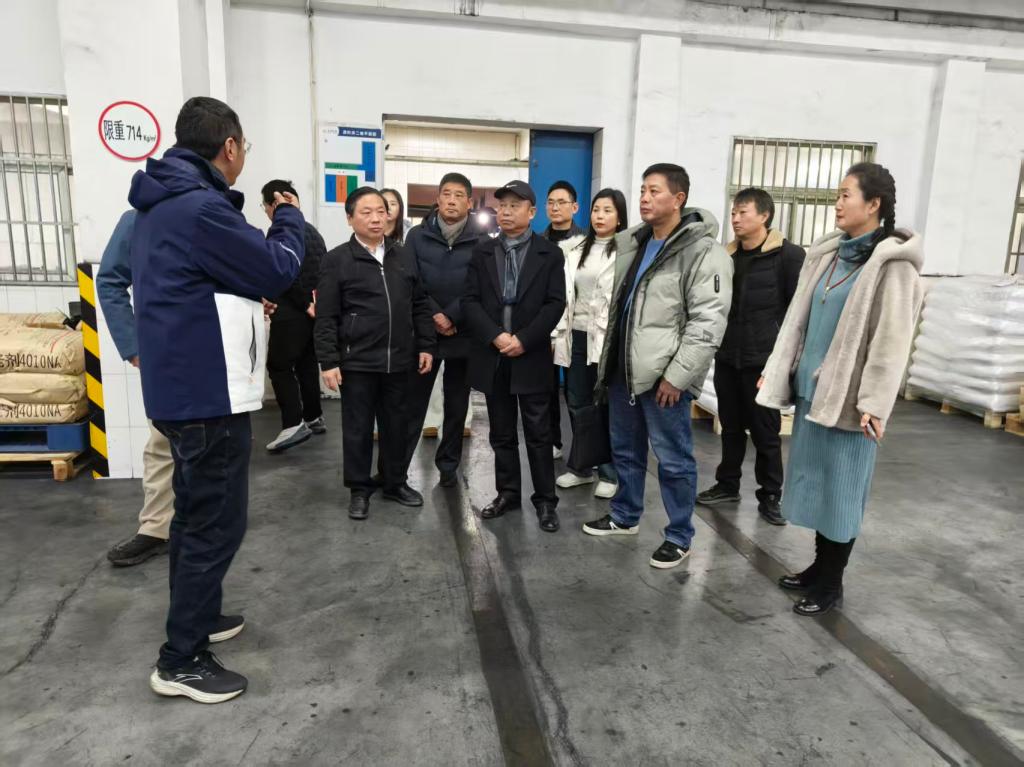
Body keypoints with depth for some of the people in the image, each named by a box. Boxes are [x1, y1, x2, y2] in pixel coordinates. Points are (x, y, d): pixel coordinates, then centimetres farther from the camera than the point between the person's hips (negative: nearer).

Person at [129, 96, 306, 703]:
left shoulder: (165, 202, 13)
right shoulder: (201, 207, -21)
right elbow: (278, 271, -14)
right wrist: (289, 218, 2)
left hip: (182, 383, 11)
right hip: (209, 390, -11)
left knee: (196, 512, 22)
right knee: (217, 522, 0)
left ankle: (195, 617, 38)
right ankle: (181, 661, 12)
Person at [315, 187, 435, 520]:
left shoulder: (404, 256, 9)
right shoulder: (337, 260, -4)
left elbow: (420, 306, 12)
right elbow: (326, 318, -6)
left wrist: (425, 346, 7)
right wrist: (329, 361, -10)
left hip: (398, 359, 4)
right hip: (357, 361, -3)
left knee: (396, 425, 14)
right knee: (358, 428, 8)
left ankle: (395, 482, 31)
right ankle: (360, 489, 23)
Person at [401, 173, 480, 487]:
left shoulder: (479, 243, -1)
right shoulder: (417, 236, 3)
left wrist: (450, 317, -16)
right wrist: (433, 316, -14)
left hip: (463, 336, 0)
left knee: (457, 407, 11)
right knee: (413, 404, 5)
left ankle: (448, 465, 25)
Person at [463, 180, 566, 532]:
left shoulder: (550, 253, 2)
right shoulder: (482, 251, 8)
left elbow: (555, 303, -6)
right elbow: (470, 300, 1)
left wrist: (523, 340, -15)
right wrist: (495, 336, -13)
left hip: (531, 356, -2)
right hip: (492, 355, 3)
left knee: (538, 433, 3)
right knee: (501, 433, 12)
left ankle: (545, 499, 13)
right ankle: (507, 492, 24)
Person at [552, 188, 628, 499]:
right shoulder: (577, 250, 14)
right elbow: (566, 293, 11)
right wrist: (560, 332, 6)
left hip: (607, 338, -6)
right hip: (576, 336, 6)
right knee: (576, 403, 12)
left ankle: (609, 473, 16)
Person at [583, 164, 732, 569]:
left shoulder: (704, 252, -13)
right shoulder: (630, 242, 12)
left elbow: (708, 322, -18)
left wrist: (677, 375, -20)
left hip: (664, 374, -8)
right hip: (624, 368, 8)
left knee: (673, 458, 3)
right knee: (625, 449, 19)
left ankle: (679, 537, 20)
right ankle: (625, 515, 37)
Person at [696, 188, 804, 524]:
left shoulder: (789, 255, -6)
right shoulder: (727, 255, 11)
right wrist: (717, 343, 11)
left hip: (765, 360, -5)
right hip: (726, 357, 5)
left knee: (765, 433, 5)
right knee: (731, 426, 14)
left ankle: (770, 496, 18)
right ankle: (727, 484, 28)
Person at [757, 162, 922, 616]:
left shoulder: (893, 264, -12)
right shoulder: (827, 253, 11)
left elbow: (891, 339, -16)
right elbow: (799, 317, 13)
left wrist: (873, 403, -19)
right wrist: (775, 371, 12)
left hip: (847, 395, -7)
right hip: (812, 387, 7)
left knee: (840, 488, 4)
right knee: (815, 481, 14)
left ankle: (830, 584, 19)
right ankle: (819, 566, 30)